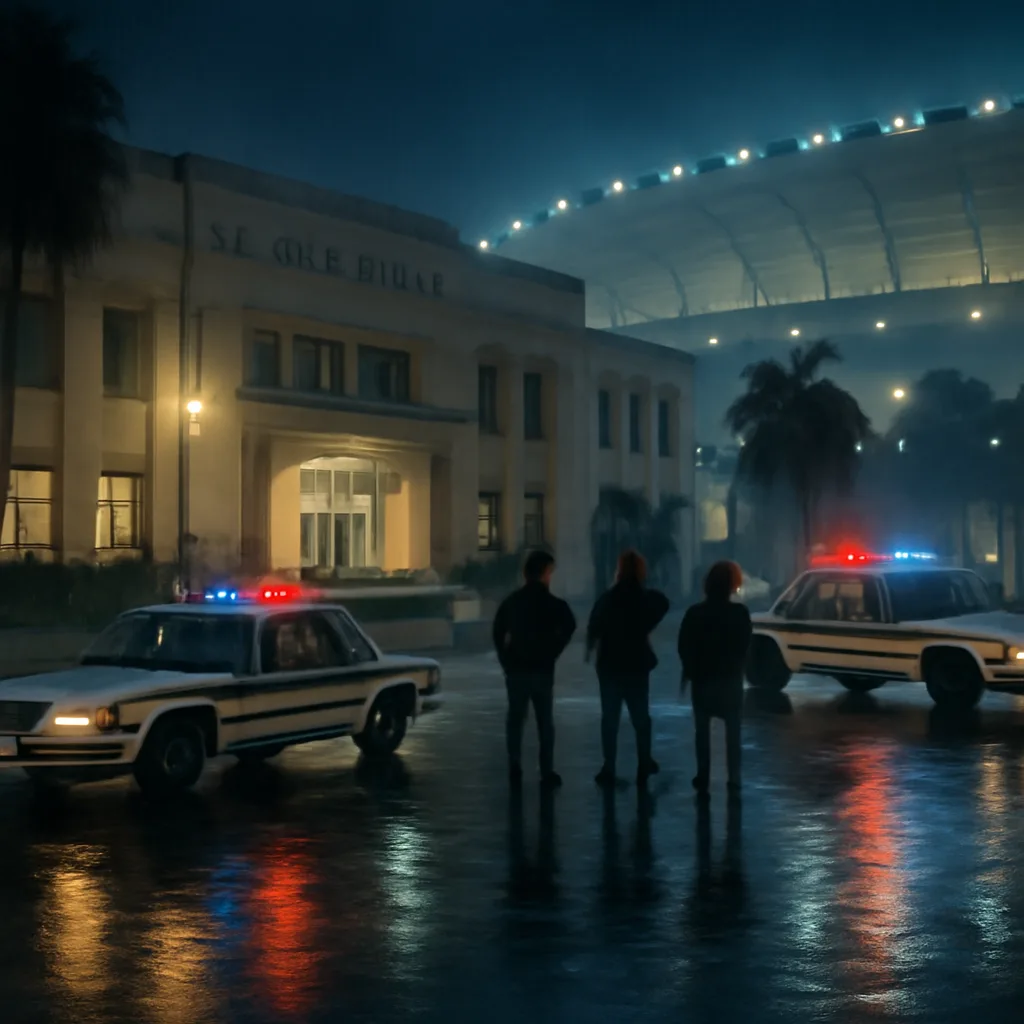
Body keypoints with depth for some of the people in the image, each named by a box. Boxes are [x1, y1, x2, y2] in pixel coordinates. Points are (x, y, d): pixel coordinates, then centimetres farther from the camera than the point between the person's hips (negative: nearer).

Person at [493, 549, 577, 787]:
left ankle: (515, 768, 9)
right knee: (545, 721, 3)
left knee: (515, 718, 11)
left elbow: (498, 632, 9)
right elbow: (569, 626, -21)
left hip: (516, 667, 3)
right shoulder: (552, 603, -5)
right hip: (541, 668, -3)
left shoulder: (511, 601, 7)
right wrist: (553, 651, -11)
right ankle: (547, 772, 2)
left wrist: (506, 659, 10)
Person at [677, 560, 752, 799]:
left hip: (702, 678, 0)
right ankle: (734, 782, 4)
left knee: (702, 731, 9)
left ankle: (703, 780, 7)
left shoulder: (694, 613, -7)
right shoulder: (740, 612, -9)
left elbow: (684, 647, -3)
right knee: (732, 732, 7)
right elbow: (744, 646, -2)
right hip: (730, 678, 0)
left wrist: (690, 670, 12)